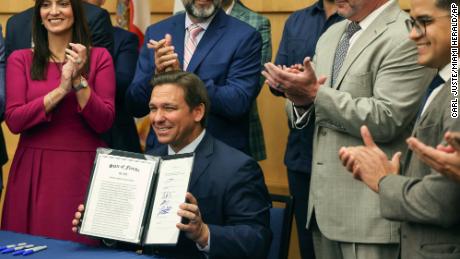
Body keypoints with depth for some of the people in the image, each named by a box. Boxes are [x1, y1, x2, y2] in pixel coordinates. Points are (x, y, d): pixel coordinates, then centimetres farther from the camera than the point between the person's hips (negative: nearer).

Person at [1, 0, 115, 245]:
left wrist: (79, 81, -13)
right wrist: (61, 89, -12)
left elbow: (104, 123, -2)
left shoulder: (99, 57, 5)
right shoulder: (20, 59, 7)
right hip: (34, 171, 1)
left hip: (83, 170, -1)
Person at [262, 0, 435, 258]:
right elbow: (311, 115, 15)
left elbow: (385, 121, -21)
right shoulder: (331, 35, 14)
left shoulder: (406, 38, -13)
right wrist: (300, 98, -8)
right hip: (325, 198, 8)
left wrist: (316, 92, -20)